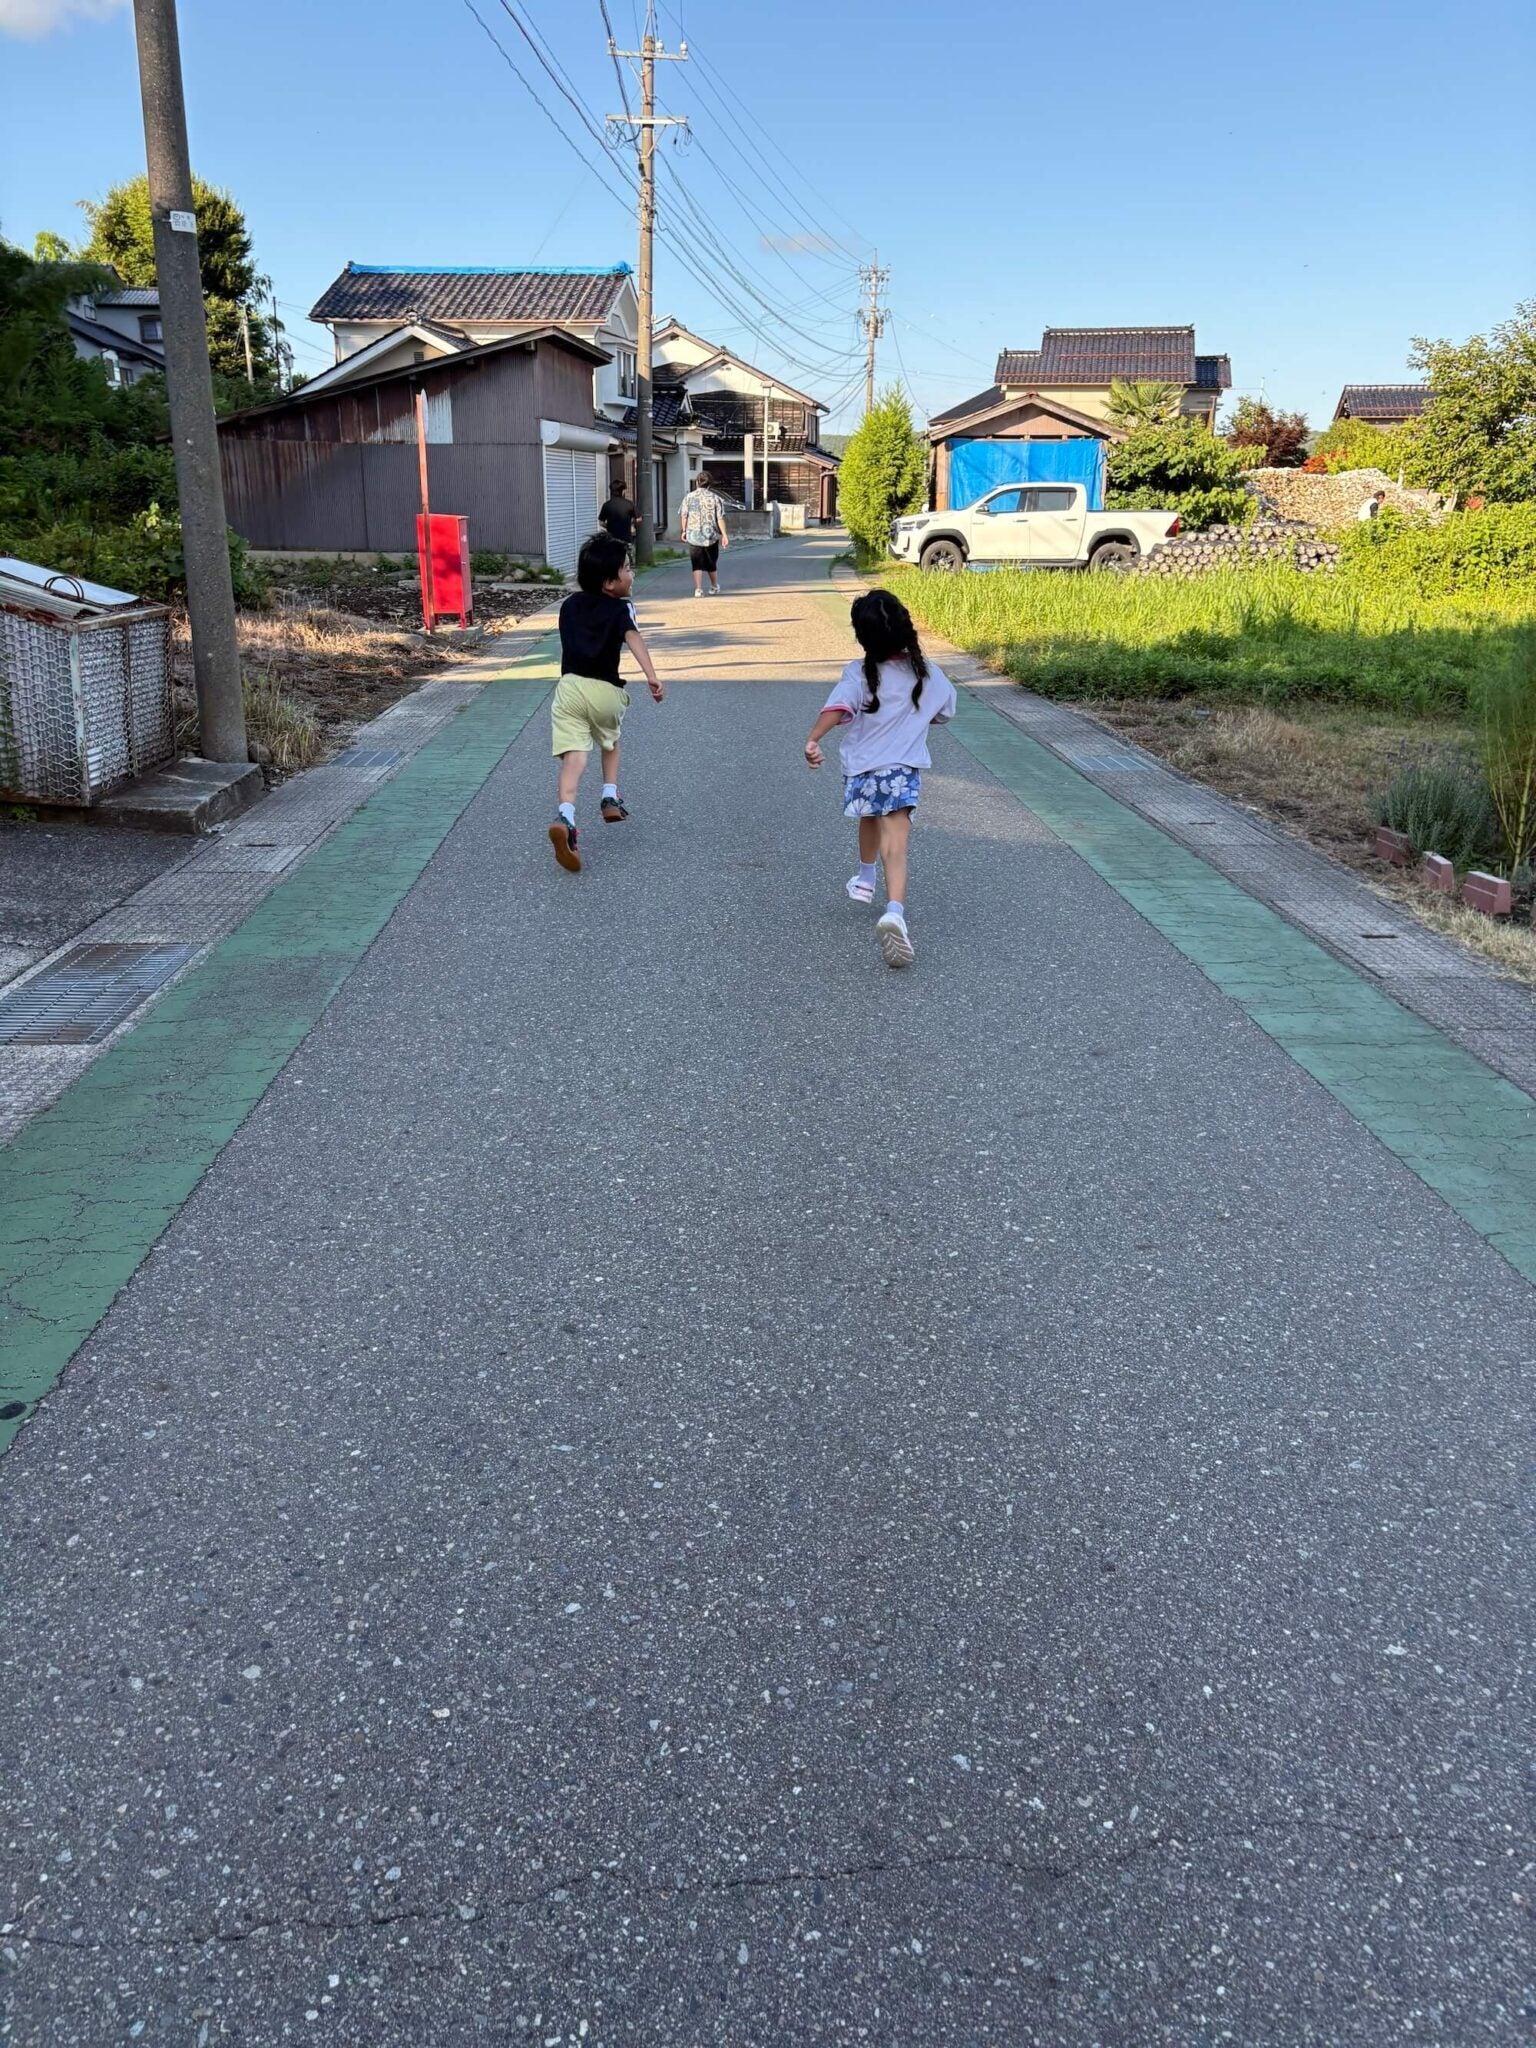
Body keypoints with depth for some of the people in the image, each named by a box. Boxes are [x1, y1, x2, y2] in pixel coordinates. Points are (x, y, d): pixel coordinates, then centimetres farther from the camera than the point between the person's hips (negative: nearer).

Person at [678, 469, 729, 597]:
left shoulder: (689, 497, -1)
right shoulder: (714, 498, -2)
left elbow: (683, 516, 1)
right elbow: (720, 518, -6)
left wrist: (683, 531, 13)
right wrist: (724, 534, -4)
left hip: (693, 535, -1)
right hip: (711, 536, 1)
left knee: (697, 564, 1)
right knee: (711, 563, 16)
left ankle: (698, 589, -12)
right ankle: (714, 587, 32)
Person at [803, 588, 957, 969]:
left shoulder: (859, 673, -7)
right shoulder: (928, 673, 4)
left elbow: (838, 707, -25)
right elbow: (943, 713, 20)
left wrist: (813, 739, -35)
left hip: (861, 768, 1)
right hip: (904, 770, -1)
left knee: (870, 820, 31)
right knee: (895, 844, -13)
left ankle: (865, 880, 53)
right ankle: (895, 910, -36)